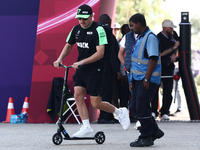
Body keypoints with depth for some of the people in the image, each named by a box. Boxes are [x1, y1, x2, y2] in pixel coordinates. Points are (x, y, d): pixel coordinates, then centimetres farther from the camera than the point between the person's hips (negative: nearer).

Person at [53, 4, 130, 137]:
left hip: (95, 69, -7)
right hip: (81, 69, 7)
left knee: (96, 103, -5)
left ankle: (119, 112, 22)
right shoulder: (76, 29, 6)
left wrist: (82, 62, -29)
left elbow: (100, 53, -21)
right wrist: (60, 59, 3)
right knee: (78, 95, -9)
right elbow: (68, 46, 20)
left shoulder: (98, 29, -15)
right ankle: (86, 129, -5)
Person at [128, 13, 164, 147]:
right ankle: (155, 131, 23)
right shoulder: (140, 37, 17)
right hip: (139, 79, 10)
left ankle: (146, 138, 1)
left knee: (142, 108, -7)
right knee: (139, 106, 12)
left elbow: (153, 59, -21)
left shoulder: (150, 38, -13)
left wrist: (146, 79, -23)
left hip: (148, 80, -10)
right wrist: (133, 80, 21)